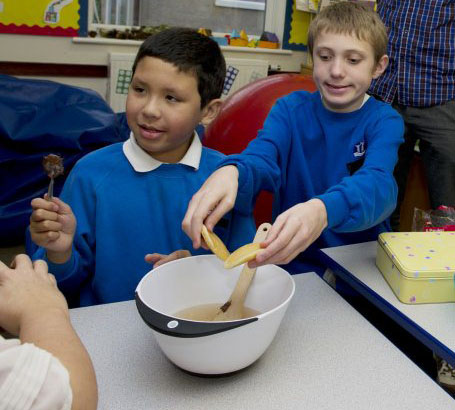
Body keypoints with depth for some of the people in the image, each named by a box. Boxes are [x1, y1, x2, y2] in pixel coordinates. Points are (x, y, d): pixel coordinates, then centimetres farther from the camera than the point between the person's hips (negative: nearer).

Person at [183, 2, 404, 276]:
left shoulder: (385, 122, -4)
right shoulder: (291, 108, 2)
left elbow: (378, 184, -24)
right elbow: (261, 158, -18)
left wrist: (322, 211, -47)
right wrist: (231, 172, -43)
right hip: (295, 266, 0)